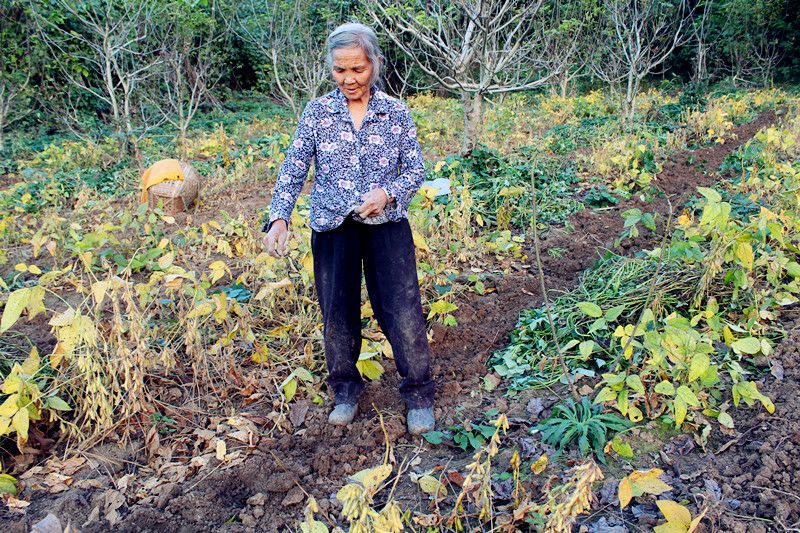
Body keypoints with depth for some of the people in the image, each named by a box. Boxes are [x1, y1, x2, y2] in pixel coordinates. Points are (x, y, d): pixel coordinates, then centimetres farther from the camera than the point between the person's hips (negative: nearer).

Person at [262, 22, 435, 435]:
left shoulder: (396, 113, 0)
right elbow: (293, 171, -2)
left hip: (387, 224, -1)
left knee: (403, 311, -6)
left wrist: (386, 193, -17)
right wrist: (279, 217, -17)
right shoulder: (317, 112, 1)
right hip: (332, 226, 1)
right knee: (338, 312, 10)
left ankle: (419, 395, 14)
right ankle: (346, 390, 31)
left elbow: (416, 171, 3)